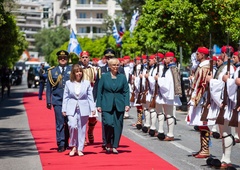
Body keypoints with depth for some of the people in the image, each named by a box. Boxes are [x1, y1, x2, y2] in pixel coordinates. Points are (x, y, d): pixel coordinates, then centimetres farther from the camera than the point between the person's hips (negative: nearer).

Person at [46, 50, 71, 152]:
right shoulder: (52, 71, 7)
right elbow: (49, 87, 9)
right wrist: (48, 101, 4)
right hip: (57, 100, -1)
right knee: (60, 123, -5)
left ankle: (66, 143, 21)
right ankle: (61, 144, -4)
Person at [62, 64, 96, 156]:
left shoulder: (87, 83, 5)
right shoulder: (68, 83, 6)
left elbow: (90, 97, 5)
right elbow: (65, 97, 7)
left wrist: (93, 108, 0)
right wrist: (64, 109, 3)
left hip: (83, 109, 1)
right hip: (71, 109, -1)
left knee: (81, 129, 3)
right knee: (72, 126, -18)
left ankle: (79, 149, 13)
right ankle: (73, 146, 0)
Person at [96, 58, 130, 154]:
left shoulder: (122, 77, 8)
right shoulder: (104, 77, 4)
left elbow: (126, 91, 7)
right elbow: (99, 91, 5)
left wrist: (127, 104, -3)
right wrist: (98, 105, -1)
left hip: (119, 105, 2)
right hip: (107, 105, -2)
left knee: (118, 125, 2)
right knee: (108, 123, -15)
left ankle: (114, 146, 11)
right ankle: (108, 144, 7)